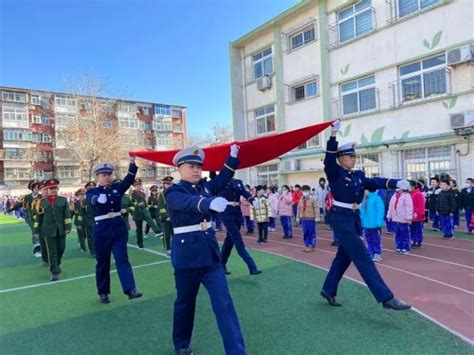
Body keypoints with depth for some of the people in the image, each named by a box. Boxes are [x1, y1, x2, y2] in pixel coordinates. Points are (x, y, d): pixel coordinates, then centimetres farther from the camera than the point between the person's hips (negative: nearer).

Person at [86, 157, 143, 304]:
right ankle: (103, 292, 22)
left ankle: (130, 289, -10)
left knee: (123, 259, -3)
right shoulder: (92, 192, -2)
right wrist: (99, 198, -50)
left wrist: (132, 162, -24)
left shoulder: (117, 188, 7)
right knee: (103, 262, 8)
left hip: (119, 228, 2)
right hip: (102, 230, -2)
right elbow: (93, 200, -25)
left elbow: (129, 179, -8)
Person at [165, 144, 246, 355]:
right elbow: (189, 202, -32)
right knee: (185, 302, 14)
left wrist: (233, 157, 1)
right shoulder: (173, 193, -11)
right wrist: (211, 202, -52)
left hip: (210, 251, 5)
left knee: (224, 303, 1)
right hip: (186, 254, -4)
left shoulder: (205, 186, 8)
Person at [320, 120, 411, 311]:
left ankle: (328, 290, 30)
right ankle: (386, 298, -6)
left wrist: (396, 183, -16)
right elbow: (329, 157, -22)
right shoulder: (334, 173, -7)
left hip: (354, 218, 8)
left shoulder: (358, 175, 12)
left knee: (344, 256, 15)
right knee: (362, 256, -8)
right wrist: (334, 133, -31)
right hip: (341, 218, -8)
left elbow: (375, 182, 0)